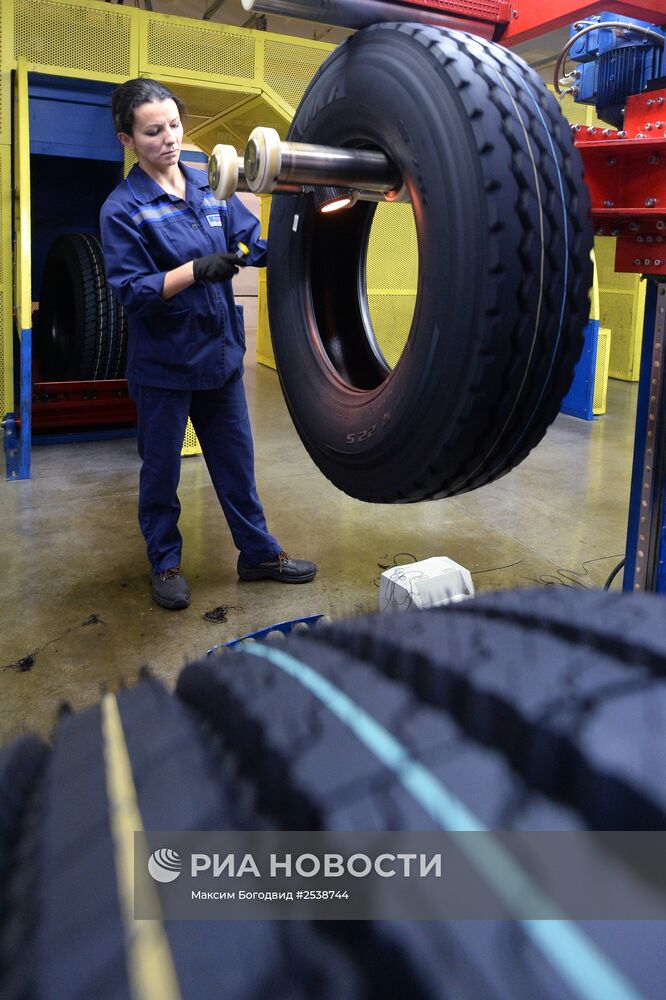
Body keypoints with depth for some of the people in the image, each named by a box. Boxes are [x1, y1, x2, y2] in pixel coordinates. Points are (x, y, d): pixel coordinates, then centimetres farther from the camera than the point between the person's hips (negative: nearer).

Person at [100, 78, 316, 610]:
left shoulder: (209, 185, 5)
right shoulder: (122, 208, -9)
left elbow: (256, 244, 4)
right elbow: (131, 292, -16)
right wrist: (197, 270, -27)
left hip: (220, 353, 4)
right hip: (163, 364, -4)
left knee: (236, 461, 13)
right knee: (161, 470, 10)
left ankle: (259, 551, 28)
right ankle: (165, 562, 28)